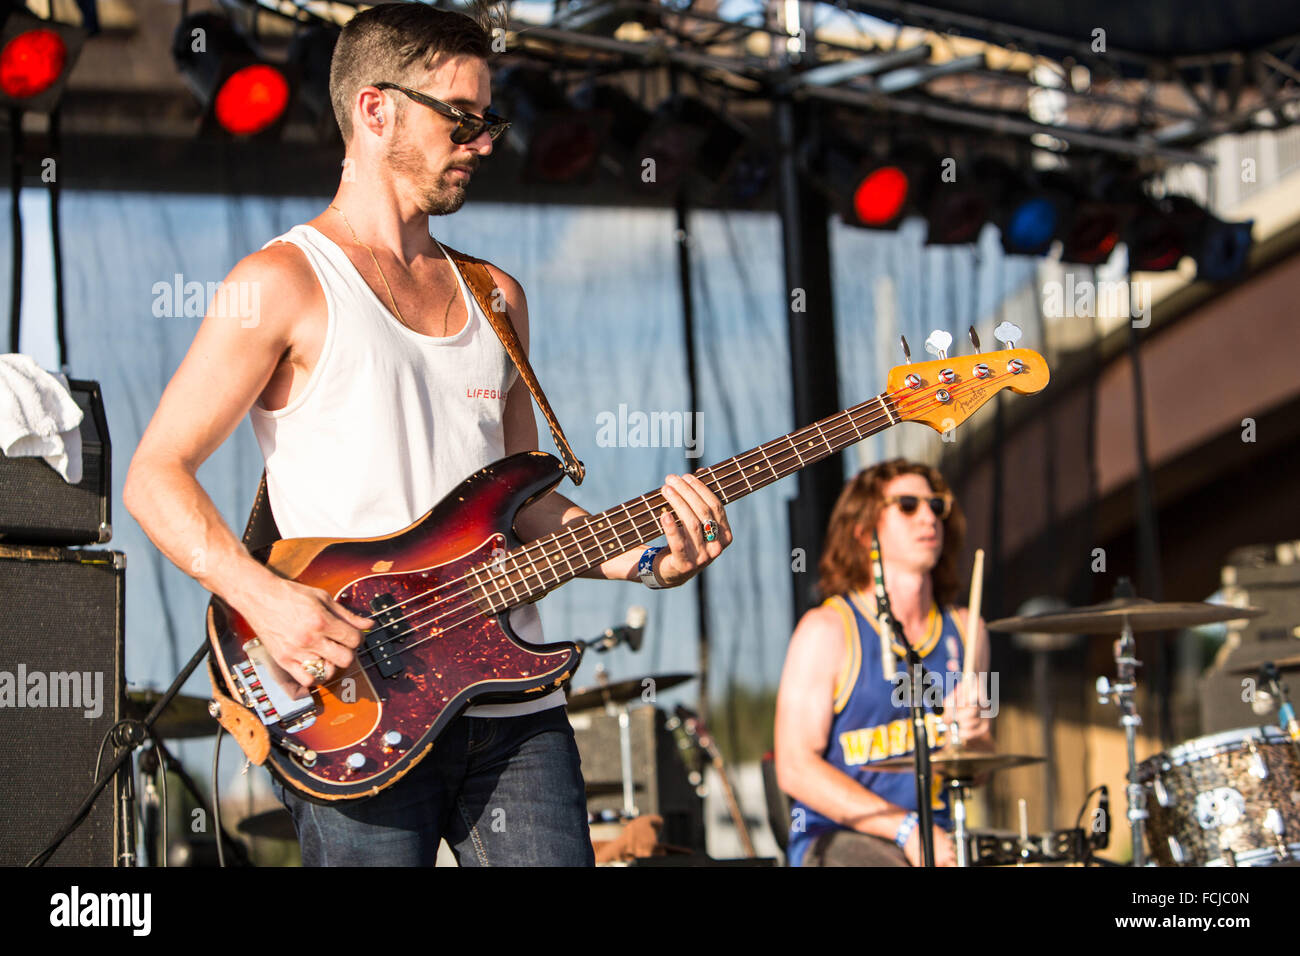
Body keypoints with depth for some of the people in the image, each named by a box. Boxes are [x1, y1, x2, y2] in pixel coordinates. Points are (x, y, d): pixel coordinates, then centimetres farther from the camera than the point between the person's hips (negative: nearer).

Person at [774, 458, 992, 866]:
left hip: (938, 836, 5)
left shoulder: (964, 631, 12)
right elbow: (796, 768, -11)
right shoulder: (827, 630, -5)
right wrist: (905, 828, -18)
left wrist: (969, 734, -5)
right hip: (836, 838, -5)